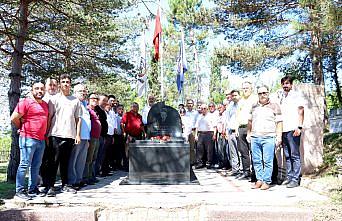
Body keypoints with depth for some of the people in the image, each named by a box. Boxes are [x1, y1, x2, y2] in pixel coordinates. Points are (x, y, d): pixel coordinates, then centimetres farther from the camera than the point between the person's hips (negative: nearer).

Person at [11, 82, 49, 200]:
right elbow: (14, 118, -9)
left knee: (36, 166, 11)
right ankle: (20, 190, 5)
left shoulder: (45, 104, 15)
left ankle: (33, 189, 20)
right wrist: (23, 128, 4)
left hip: (41, 140, 7)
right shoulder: (25, 102, -7)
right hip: (28, 138, -7)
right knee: (25, 164, -3)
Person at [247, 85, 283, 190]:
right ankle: (259, 180, 14)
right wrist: (248, 134, 16)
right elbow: (250, 121, 23)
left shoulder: (274, 106, 5)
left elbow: (279, 122, 2)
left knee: (268, 161, -4)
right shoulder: (254, 107, 18)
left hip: (268, 138, -4)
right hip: (254, 138, 4)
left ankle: (266, 181, 2)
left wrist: (279, 136, -5)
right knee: (256, 161, 6)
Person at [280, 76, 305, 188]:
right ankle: (289, 177, 14)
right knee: (287, 156, 8)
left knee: (295, 155, -5)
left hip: (293, 129, -6)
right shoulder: (281, 98, 20)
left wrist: (299, 127, -13)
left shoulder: (296, 95, 3)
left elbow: (301, 111, -3)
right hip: (283, 130, 6)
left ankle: (296, 179, -2)